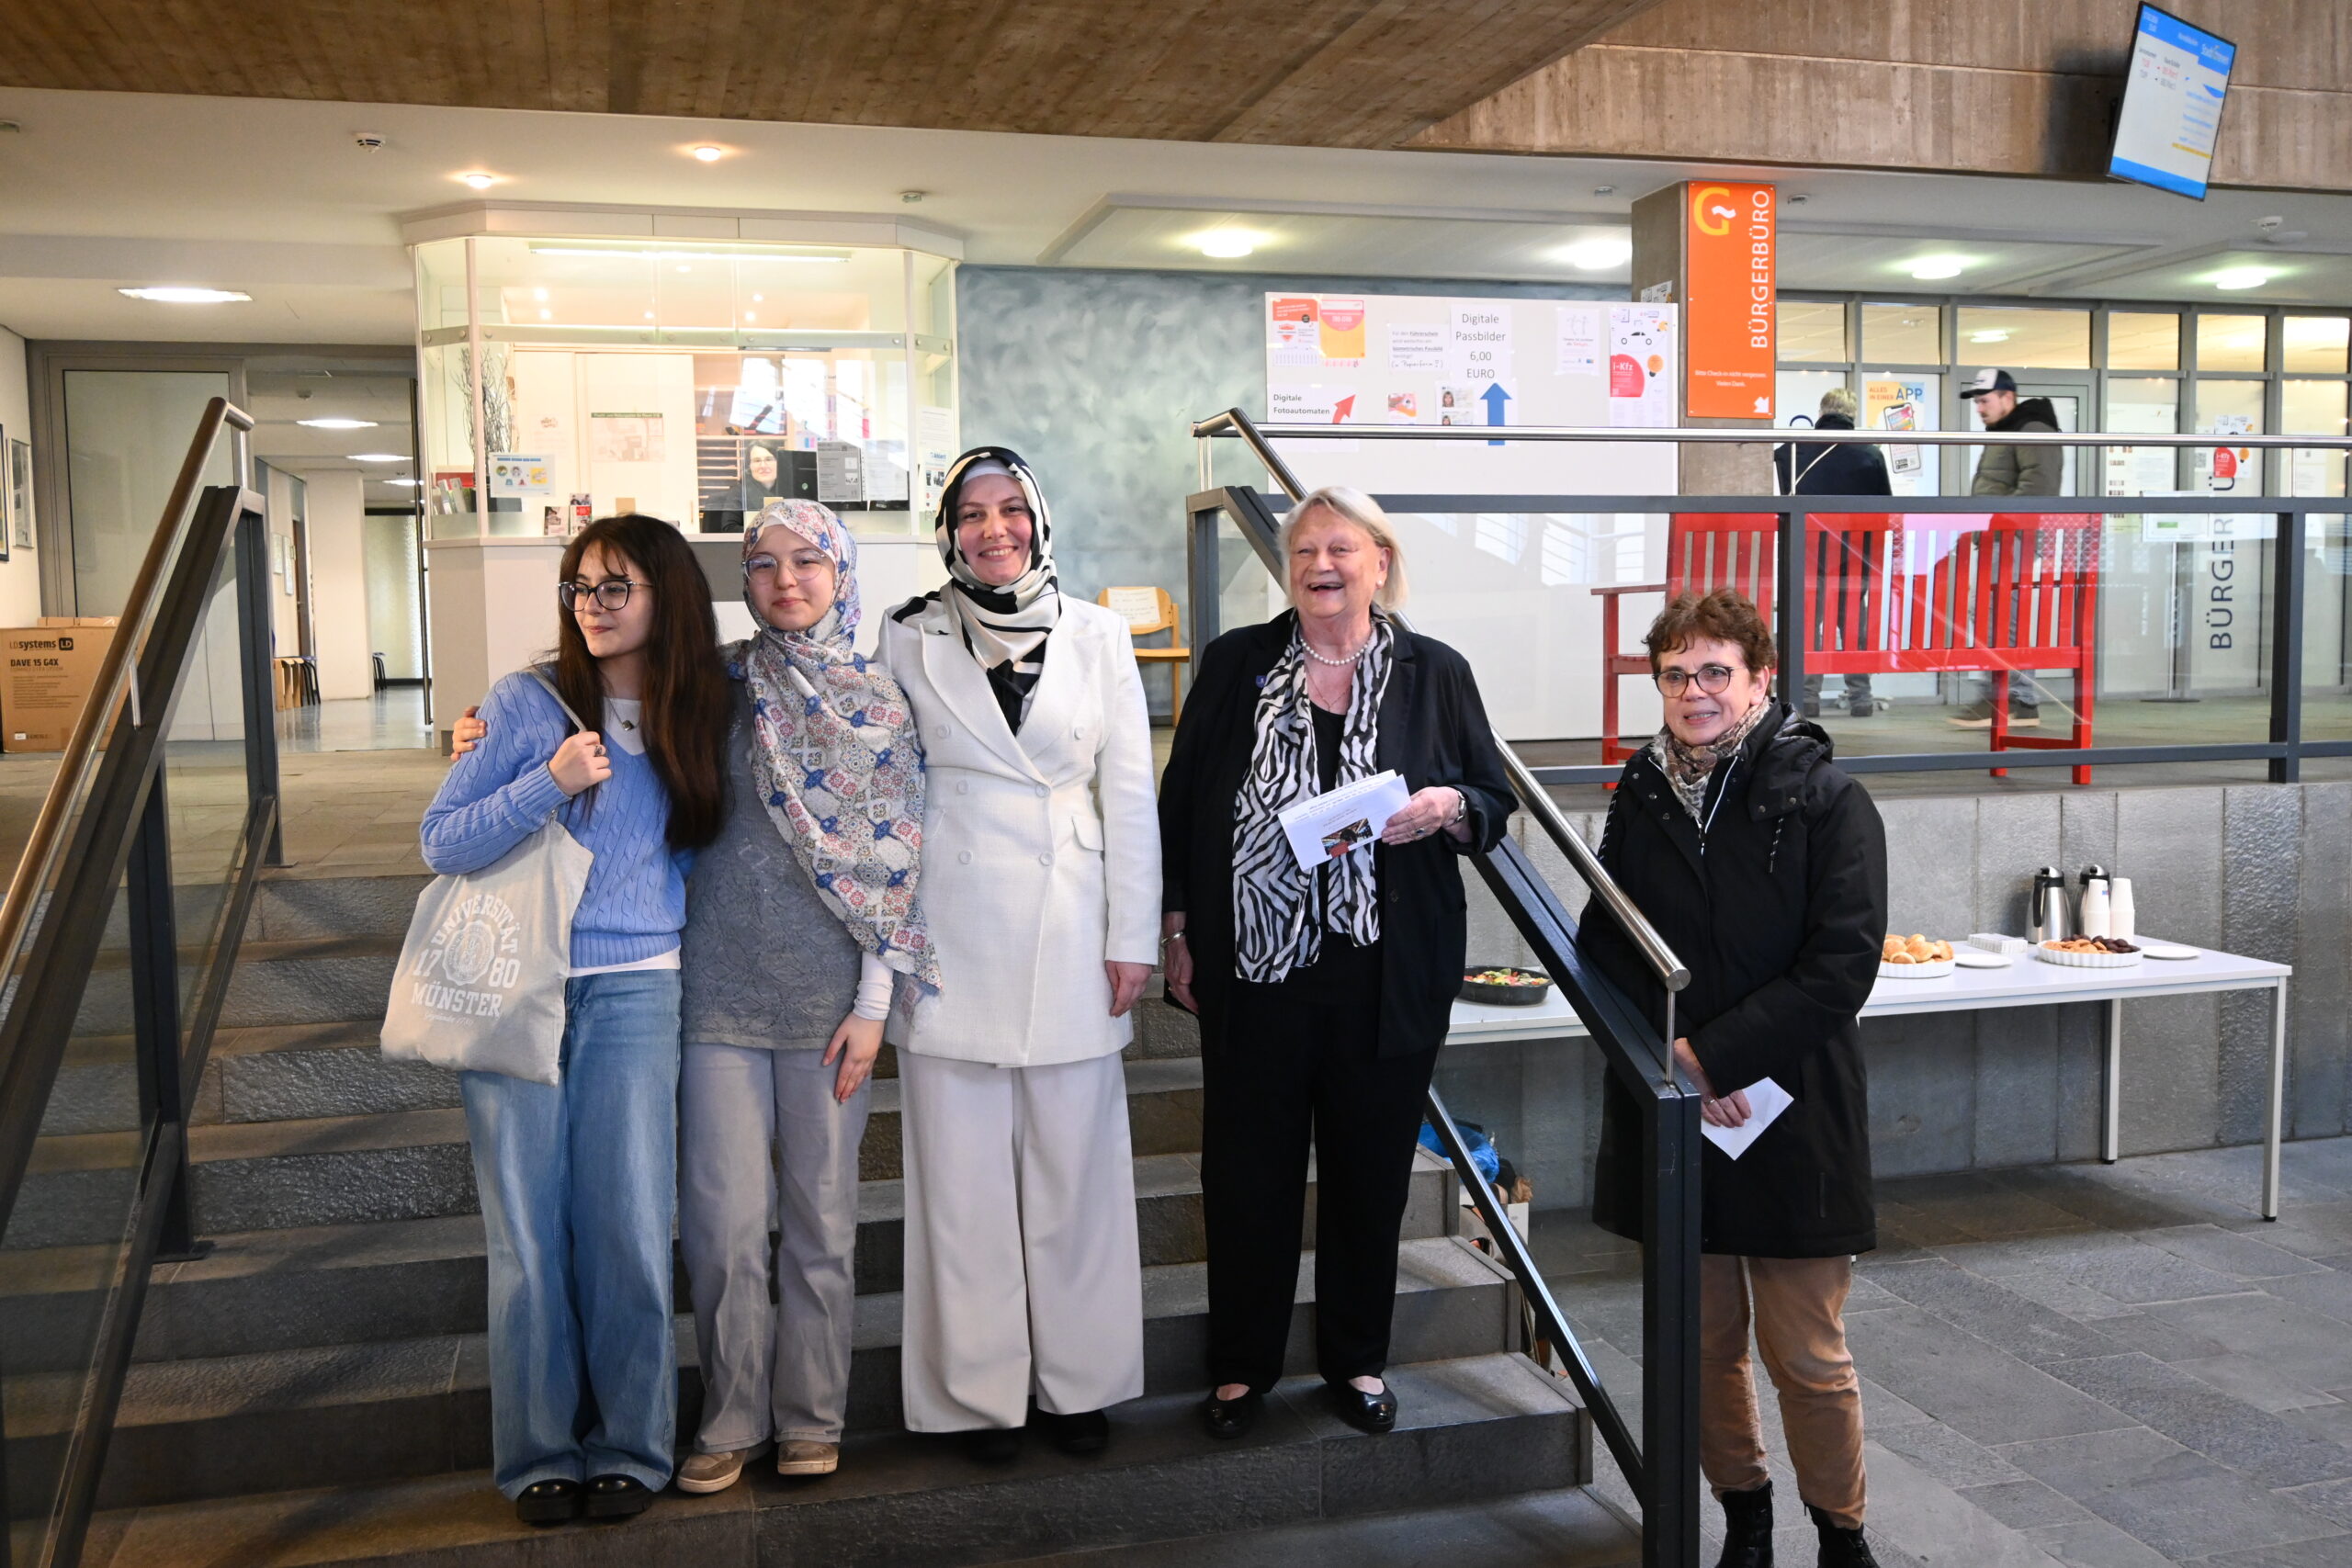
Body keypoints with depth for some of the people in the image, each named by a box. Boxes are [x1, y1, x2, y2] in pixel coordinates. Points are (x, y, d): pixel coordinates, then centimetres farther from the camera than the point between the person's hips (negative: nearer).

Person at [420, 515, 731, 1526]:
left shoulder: (694, 718, 6)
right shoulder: (528, 704, -3)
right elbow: (440, 843, -6)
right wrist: (549, 782, -18)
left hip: (634, 992, 2)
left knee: (629, 1228, 1)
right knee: (528, 1234, 5)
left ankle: (630, 1447, 17)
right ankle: (539, 1453, 19)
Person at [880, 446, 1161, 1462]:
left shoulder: (1096, 634, 6)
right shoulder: (908, 638, 4)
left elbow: (1129, 794, 5)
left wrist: (1132, 937, 1)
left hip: (1069, 931, 1)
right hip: (953, 935, -1)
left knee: (1075, 1167, 7)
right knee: (963, 1174, 4)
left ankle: (1076, 1381, 22)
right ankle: (979, 1391, 18)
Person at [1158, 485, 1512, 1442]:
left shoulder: (1435, 674, 4)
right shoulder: (1234, 665, 4)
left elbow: (1496, 803, 8)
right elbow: (1179, 801, 7)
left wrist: (1445, 810, -14)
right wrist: (1178, 932, 4)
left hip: (1386, 977, 0)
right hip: (1252, 967, 0)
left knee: (1370, 1172, 11)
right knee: (1247, 1172, 8)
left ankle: (1358, 1359, 30)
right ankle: (1242, 1365, 25)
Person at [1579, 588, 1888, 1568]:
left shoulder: (1827, 803, -6)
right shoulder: (1641, 798, 6)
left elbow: (1843, 963, -13)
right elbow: (1602, 945, 7)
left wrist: (1712, 1053, -16)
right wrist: (1669, 1055, -8)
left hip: (1791, 1116, -3)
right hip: (1669, 1117, 4)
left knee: (1808, 1357, 4)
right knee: (1700, 1342, 12)